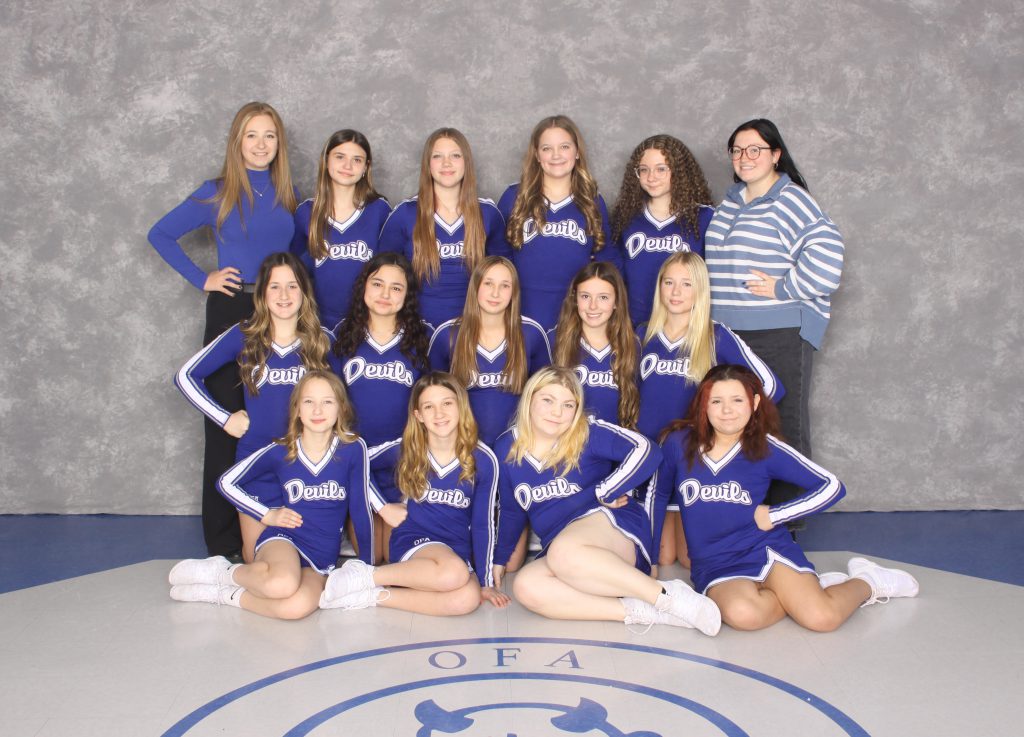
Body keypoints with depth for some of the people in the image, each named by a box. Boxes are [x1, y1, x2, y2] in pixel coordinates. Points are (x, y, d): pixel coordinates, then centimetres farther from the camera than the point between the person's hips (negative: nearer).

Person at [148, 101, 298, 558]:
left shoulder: (288, 195, 10)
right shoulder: (217, 194, 0)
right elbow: (160, 235, 4)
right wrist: (202, 279, -3)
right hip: (230, 312, -3)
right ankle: (224, 544, 9)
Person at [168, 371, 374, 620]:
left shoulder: (353, 448, -6)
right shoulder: (279, 451, -3)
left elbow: (360, 508, 1)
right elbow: (227, 483, 9)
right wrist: (267, 515, 0)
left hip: (323, 557, 1)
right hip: (283, 537, -1)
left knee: (297, 607, -35)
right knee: (283, 584, -39)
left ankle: (226, 594, -10)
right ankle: (225, 572, -8)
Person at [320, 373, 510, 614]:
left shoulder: (483, 460, -7)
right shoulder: (405, 449, -7)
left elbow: (483, 523, -1)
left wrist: (486, 582, -1)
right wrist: (384, 507, 0)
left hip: (458, 552, 3)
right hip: (412, 542, -2)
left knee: (469, 598, -34)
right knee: (454, 574, -38)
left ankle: (375, 596, -20)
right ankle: (365, 576, -20)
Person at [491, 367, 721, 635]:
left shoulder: (588, 433, -6)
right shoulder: (506, 448, 8)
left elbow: (646, 451, -20)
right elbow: (511, 510, 23)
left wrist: (604, 492, -15)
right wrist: (500, 558, 27)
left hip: (611, 525, -5)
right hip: (558, 548, 5)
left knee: (563, 552, -39)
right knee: (526, 587, -29)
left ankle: (665, 595, -28)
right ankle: (636, 611, -28)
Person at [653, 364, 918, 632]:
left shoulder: (765, 447, -4)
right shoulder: (679, 443, -2)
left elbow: (831, 486, -2)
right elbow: (658, 495, 14)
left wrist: (774, 515, -8)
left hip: (766, 548, -1)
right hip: (714, 567, 1)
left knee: (822, 617, -22)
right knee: (742, 613, -34)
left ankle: (866, 583, 15)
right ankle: (804, 589, -1)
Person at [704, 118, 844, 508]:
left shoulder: (790, 200, -7)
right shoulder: (730, 203, 18)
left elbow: (826, 250, -19)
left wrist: (784, 288, -15)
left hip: (781, 332, -8)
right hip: (731, 332, 8)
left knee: (783, 421, -3)